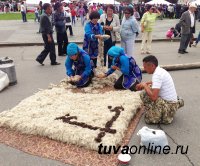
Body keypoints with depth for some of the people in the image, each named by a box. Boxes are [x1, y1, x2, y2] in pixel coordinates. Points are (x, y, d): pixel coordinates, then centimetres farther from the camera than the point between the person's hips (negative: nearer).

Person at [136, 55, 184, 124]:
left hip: (169, 104, -9)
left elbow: (153, 97, -33)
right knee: (143, 94, 10)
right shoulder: (160, 70, 3)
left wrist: (145, 85, -16)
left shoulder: (157, 75, -26)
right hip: (171, 99, 9)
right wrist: (144, 84, 13)